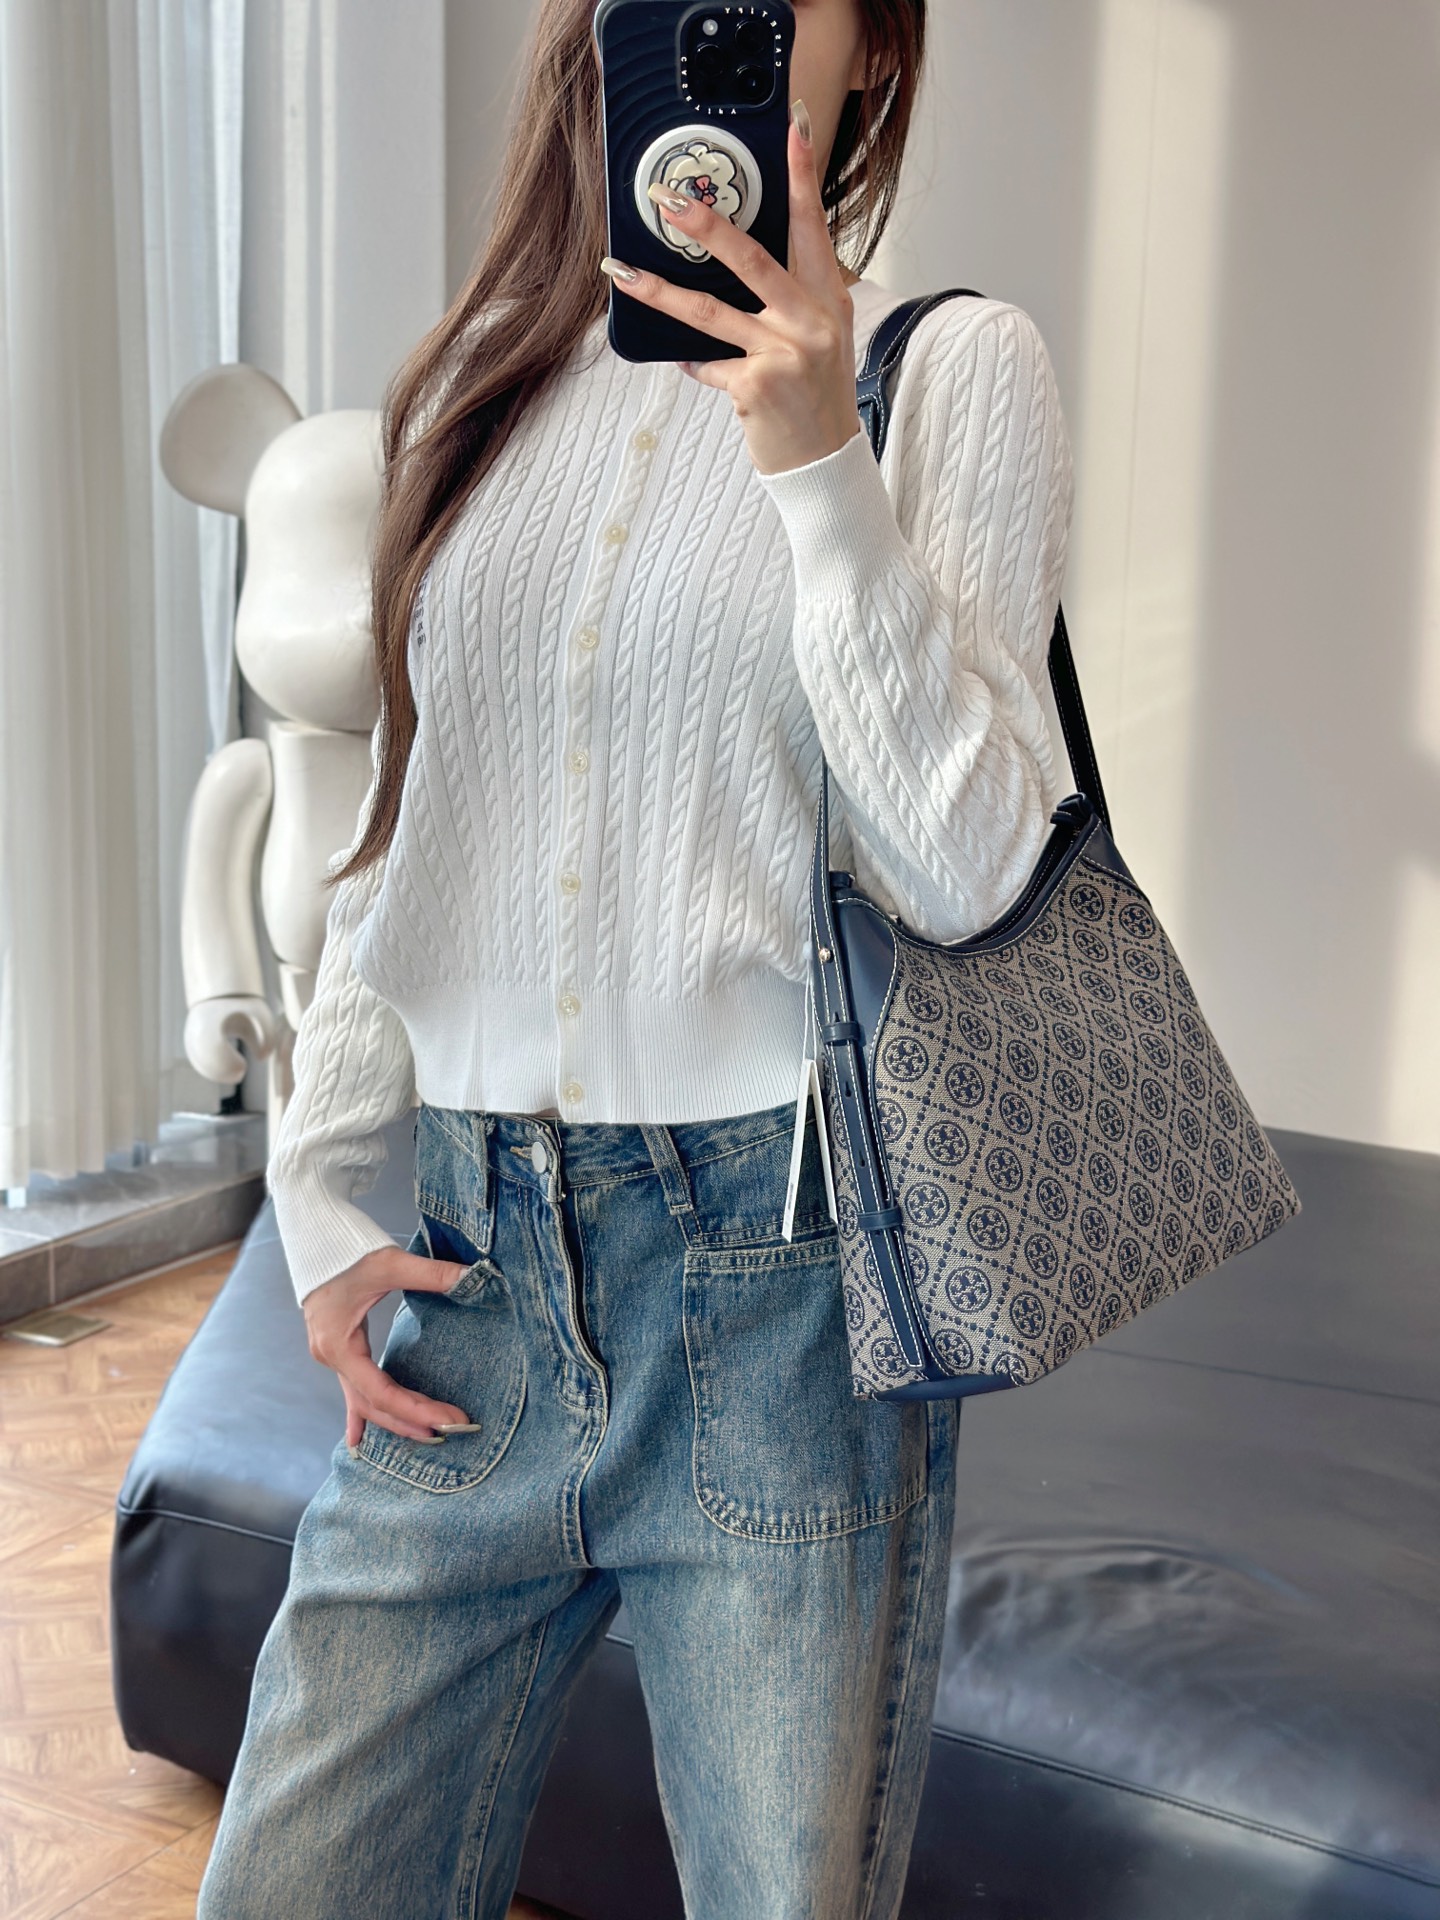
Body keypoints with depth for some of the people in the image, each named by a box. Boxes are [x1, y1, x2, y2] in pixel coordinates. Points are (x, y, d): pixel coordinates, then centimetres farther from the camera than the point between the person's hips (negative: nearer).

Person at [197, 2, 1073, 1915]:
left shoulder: (950, 369, 0)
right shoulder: (485, 378, 12)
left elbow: (964, 867, -9)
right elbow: (396, 822, 15)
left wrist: (820, 465, -18)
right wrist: (320, 1197, 7)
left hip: (780, 1273, -3)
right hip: (473, 1266, 4)